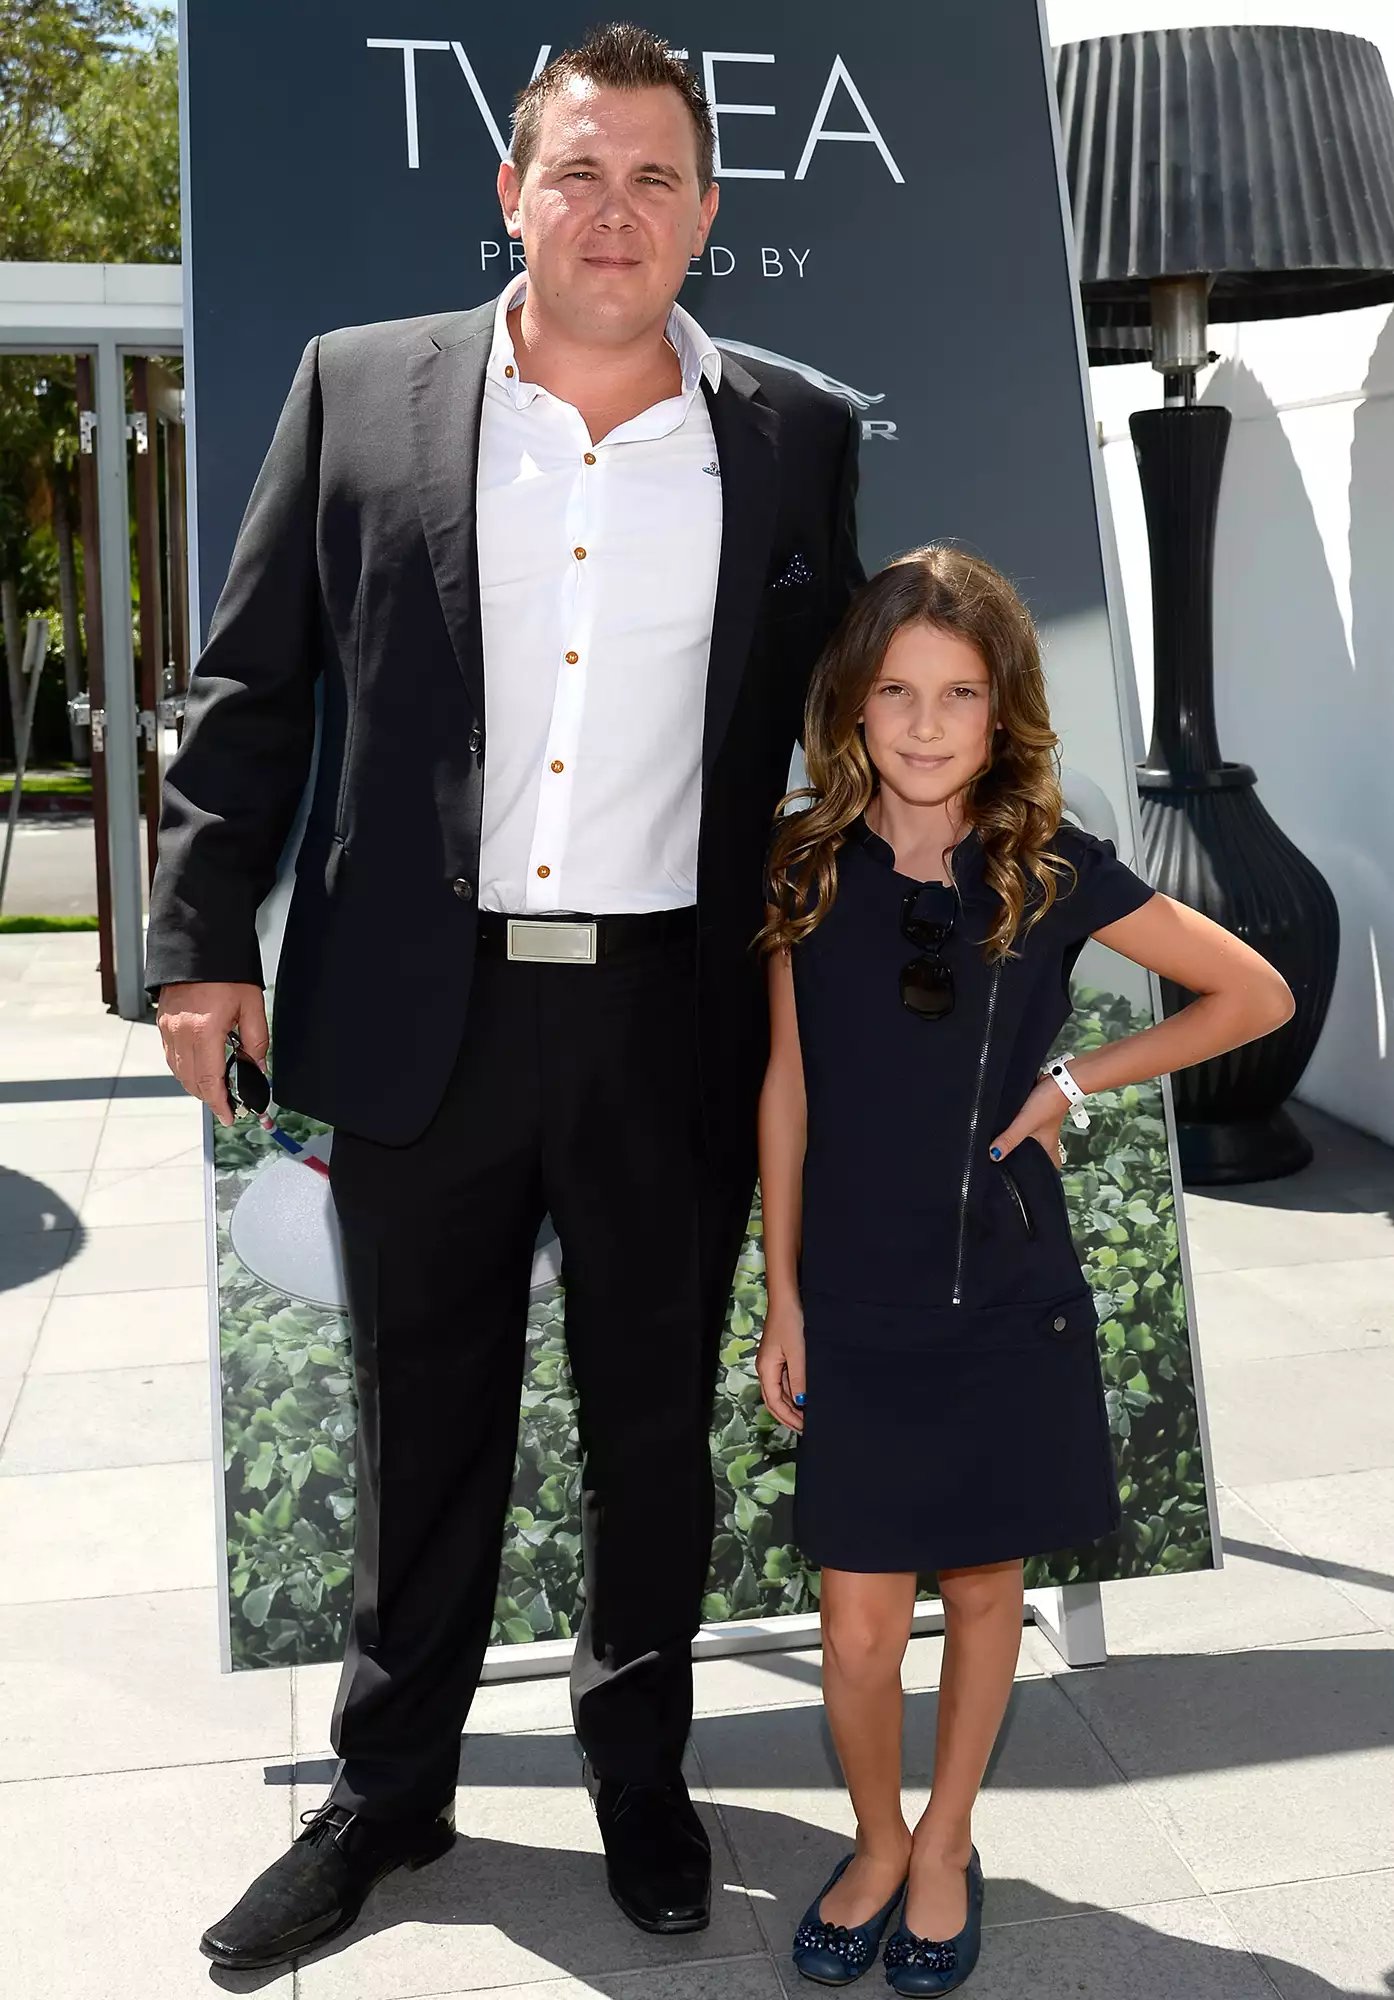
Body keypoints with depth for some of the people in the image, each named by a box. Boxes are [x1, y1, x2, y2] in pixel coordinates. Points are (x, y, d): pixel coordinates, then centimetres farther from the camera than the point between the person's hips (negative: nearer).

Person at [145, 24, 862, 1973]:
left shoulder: (798, 440, 4)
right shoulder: (358, 389, 2)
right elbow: (250, 686, 4)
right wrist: (203, 936, -1)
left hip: (676, 1024, 1)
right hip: (422, 1011, 0)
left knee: (656, 1425, 15)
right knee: (423, 1430, 14)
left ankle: (641, 1770, 39)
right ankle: (387, 1792, 36)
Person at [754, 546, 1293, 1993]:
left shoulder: (1056, 873, -6)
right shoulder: (808, 868, -2)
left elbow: (1256, 996, 3)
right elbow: (788, 1086, 4)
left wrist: (1074, 1081, -3)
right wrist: (781, 1293, 5)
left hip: (1008, 1301, 0)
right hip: (856, 1306, 1)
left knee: (983, 1592, 13)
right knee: (859, 1627, 4)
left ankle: (946, 1845, 38)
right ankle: (875, 1845, 32)